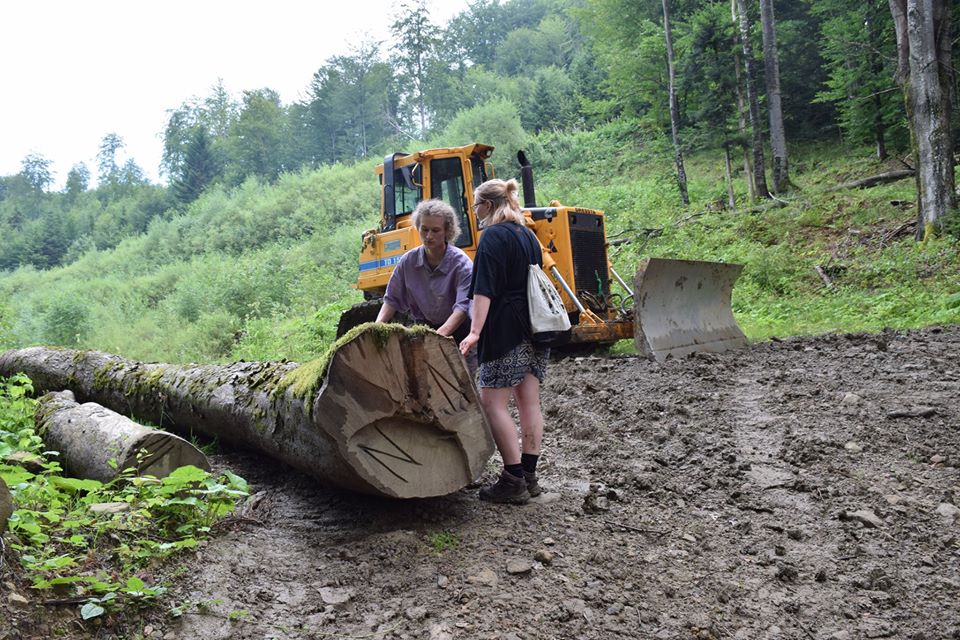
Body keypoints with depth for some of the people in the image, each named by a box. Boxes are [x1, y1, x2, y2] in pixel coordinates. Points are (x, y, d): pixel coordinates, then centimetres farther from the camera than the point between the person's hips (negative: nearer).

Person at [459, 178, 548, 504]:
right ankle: (529, 475, 14)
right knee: (529, 402, 9)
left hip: (506, 331, -9)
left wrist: (475, 331, -23)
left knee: (493, 403, -5)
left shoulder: (493, 237, -9)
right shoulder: (528, 235, 17)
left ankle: (514, 480, -6)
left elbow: (484, 290, -18)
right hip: (536, 328, 9)